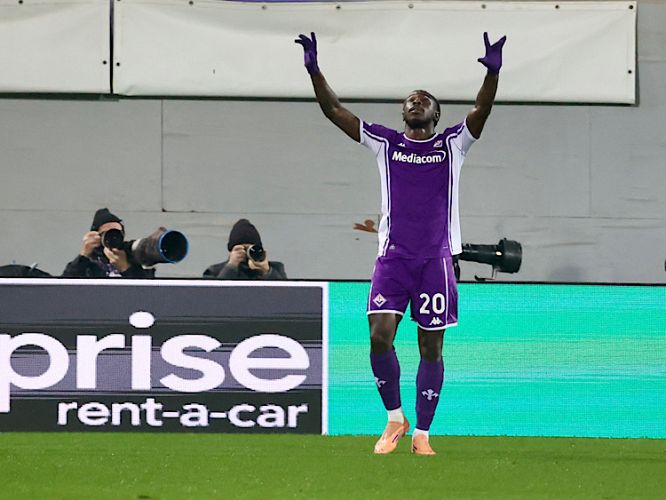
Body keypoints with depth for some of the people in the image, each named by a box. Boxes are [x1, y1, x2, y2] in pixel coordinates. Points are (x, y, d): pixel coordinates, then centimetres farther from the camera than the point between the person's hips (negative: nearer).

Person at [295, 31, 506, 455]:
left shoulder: (453, 144, 10)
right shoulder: (385, 143, 12)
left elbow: (481, 110, -7)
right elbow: (334, 110, 7)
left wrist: (493, 72, -24)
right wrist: (314, 70, -6)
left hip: (437, 259, 0)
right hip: (393, 256, 0)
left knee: (431, 347, 0)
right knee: (380, 336, -12)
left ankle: (422, 433, 7)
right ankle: (395, 418, 6)